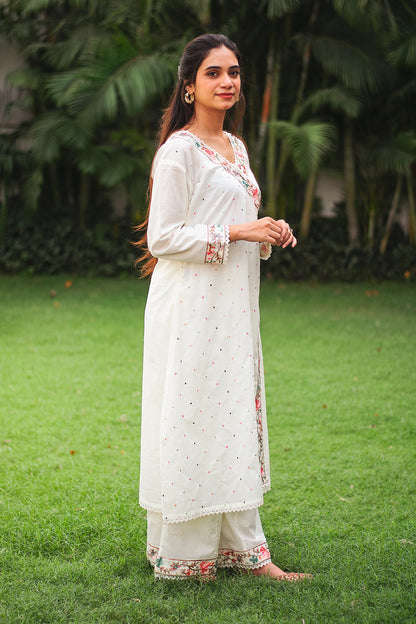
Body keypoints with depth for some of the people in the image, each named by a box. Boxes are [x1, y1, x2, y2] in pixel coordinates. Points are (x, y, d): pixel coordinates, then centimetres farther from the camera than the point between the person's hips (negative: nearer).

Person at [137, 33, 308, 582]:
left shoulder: (236, 148, 16)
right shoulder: (179, 150, -10)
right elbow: (164, 238, -15)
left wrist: (269, 235, 3)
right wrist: (238, 231, -17)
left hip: (234, 306, 8)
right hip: (191, 306, -8)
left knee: (237, 418, 9)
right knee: (194, 421, -4)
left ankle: (244, 548, 16)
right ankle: (183, 555, 6)